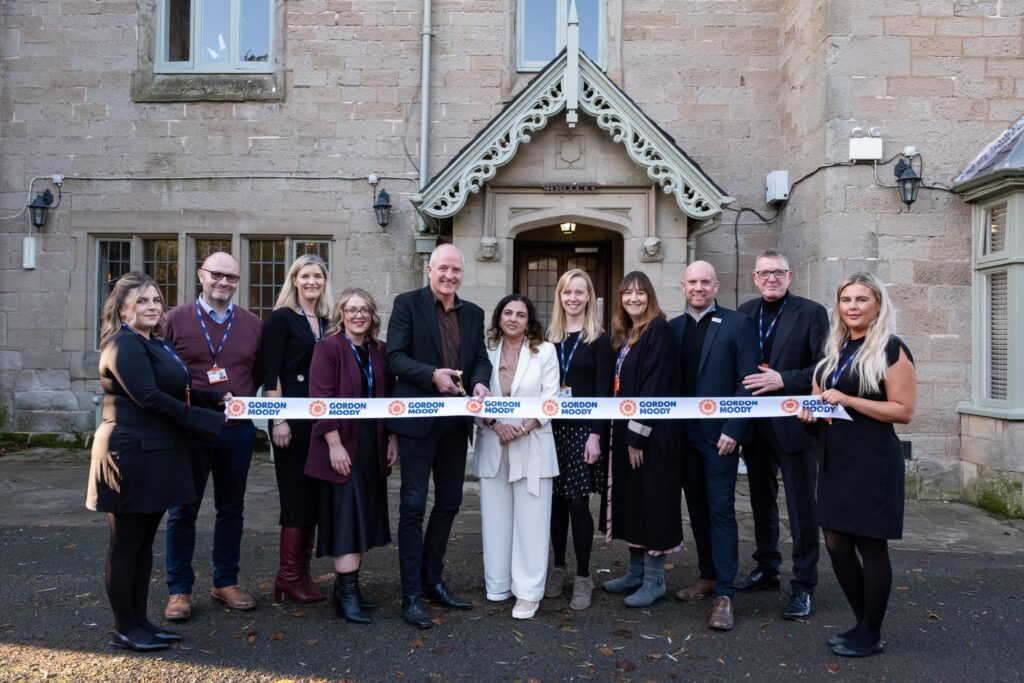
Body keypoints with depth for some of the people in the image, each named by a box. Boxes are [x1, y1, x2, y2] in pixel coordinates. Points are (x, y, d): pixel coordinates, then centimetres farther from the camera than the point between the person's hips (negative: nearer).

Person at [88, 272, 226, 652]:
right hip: (131, 454, -9)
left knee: (144, 542, 15)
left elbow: (179, 392, 16)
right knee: (125, 544, 3)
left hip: (156, 454, 9)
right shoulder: (125, 345, -14)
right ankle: (124, 630, 15)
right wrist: (209, 421, -18)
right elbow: (149, 397, -22)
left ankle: (140, 621, 25)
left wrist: (216, 398, 2)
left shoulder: (156, 344, 15)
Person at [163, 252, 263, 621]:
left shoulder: (253, 325, 5)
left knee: (232, 510, 12)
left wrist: (242, 398, -2)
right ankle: (179, 590, 20)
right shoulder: (175, 319, -2)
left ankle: (226, 583, 27)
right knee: (183, 511, 7)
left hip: (238, 430, 3)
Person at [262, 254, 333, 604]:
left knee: (314, 493, 10)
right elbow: (270, 374, -10)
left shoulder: (326, 322, 14)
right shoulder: (281, 319, -4)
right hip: (293, 416, -6)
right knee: (297, 493, -2)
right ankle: (288, 575, 9)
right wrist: (278, 421, -16)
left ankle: (303, 571, 20)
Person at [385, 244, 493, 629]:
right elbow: (395, 357, -10)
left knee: (449, 503, 14)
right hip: (419, 419, -5)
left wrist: (479, 382, -13)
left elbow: (481, 358, 9)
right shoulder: (407, 304, -3)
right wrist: (432, 375, -25)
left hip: (456, 420, 6)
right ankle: (411, 596, 10)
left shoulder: (473, 313, 12)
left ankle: (432, 581, 31)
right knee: (413, 506, 0)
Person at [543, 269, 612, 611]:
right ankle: (558, 567, 23)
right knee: (555, 499, 8)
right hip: (552, 427, 4)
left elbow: (603, 390, -6)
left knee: (578, 501, -2)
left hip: (583, 428, -3)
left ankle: (583, 577, 10)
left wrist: (595, 435, -13)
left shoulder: (599, 339, -1)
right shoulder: (549, 336, 9)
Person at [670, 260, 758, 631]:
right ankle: (707, 575, 28)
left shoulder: (737, 324, -4)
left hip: (719, 434, -5)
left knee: (721, 511, -2)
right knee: (697, 509, 13)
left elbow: (747, 382, -8)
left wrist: (732, 430, -14)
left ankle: (724, 593, 4)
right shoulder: (674, 326, 9)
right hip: (684, 434, 5)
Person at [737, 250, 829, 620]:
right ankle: (766, 569, 34)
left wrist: (784, 380, -21)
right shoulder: (745, 312, 7)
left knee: (801, 506, 3)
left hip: (794, 424, -5)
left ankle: (803, 586, 15)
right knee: (761, 502, 17)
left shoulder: (811, 312, -6)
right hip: (755, 425, 5)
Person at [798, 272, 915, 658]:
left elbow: (903, 410, -13)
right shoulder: (834, 350, 13)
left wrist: (847, 401, -19)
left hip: (872, 460, -7)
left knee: (870, 546, 3)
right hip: (835, 459, 7)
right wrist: (812, 410, 3)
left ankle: (871, 636, 19)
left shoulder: (891, 350, -8)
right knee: (836, 545, 10)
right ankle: (863, 623, 28)